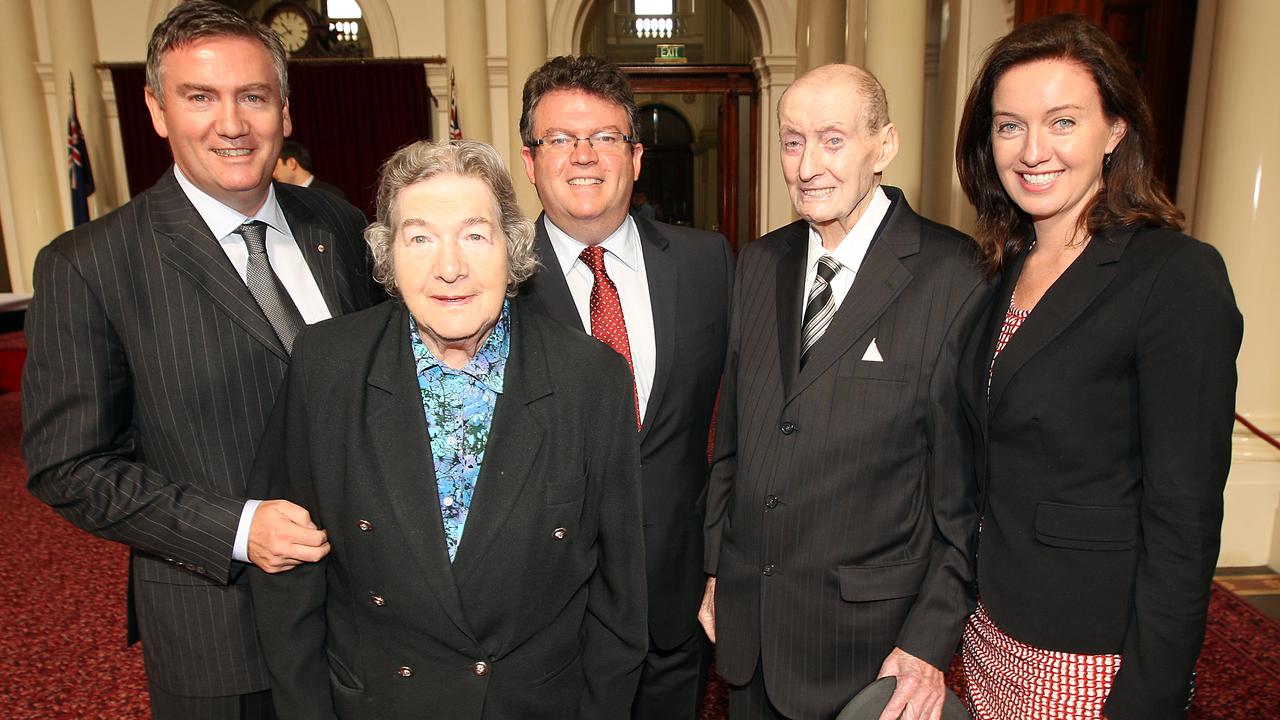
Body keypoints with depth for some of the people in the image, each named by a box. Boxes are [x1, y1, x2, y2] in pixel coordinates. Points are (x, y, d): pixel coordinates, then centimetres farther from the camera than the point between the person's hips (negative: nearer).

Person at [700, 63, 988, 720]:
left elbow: (967, 485, -11)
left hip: (868, 632, -4)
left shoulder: (952, 276, -14)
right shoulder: (760, 264, 3)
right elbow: (731, 434, 8)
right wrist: (715, 567, 10)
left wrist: (931, 642, -10)